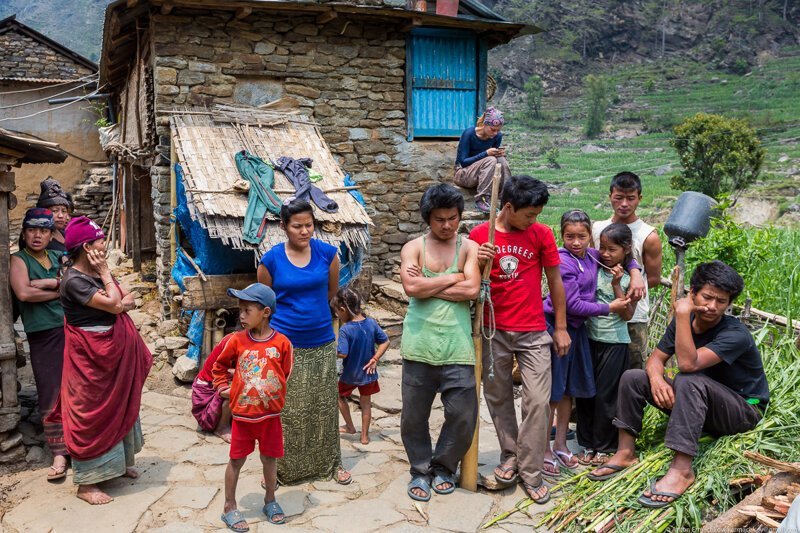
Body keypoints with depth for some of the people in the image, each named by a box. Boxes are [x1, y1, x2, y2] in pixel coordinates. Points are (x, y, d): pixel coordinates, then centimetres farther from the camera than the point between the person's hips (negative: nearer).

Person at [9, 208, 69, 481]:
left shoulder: (58, 257, 14)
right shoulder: (18, 260, 0)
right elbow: (23, 293, -17)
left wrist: (49, 282, -12)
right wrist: (59, 291, -7)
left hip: (71, 330, 4)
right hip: (43, 335, -4)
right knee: (51, 394, -1)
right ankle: (59, 453, 6)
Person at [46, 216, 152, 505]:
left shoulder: (97, 273, 6)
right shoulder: (74, 280, -20)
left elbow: (129, 300, 5)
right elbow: (114, 304, -24)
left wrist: (118, 303, -16)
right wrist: (105, 273, -14)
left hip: (113, 351, 9)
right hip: (91, 355, -9)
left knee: (119, 406, 19)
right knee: (91, 413, 0)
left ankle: (120, 462, 36)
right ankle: (86, 483, 11)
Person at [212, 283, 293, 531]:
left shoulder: (282, 342, -9)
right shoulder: (237, 340, -7)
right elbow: (219, 366, 10)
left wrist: (275, 395, 7)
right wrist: (223, 387, 4)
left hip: (271, 414, 0)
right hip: (242, 414, 0)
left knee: (270, 459, 14)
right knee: (236, 460, 9)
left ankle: (270, 501, 33)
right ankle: (229, 507, 24)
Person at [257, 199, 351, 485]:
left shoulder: (327, 253, -4)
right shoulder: (271, 259, -8)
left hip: (321, 343, 2)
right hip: (284, 344, -2)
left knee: (324, 406, 13)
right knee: (284, 409, 5)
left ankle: (331, 463, 28)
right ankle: (280, 467, 21)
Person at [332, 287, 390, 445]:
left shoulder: (345, 330, -24)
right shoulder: (372, 323, -9)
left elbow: (342, 354, -27)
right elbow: (385, 342, -4)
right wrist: (375, 359, -4)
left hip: (350, 375, -4)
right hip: (368, 372, 4)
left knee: (341, 396, 25)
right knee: (365, 402, 18)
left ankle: (350, 427, 33)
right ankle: (364, 435, 26)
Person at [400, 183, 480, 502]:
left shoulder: (469, 248, 6)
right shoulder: (413, 248, 5)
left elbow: (472, 290, -10)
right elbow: (411, 287, -13)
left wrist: (428, 286, -7)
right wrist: (452, 278, -7)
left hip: (457, 347, 0)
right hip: (420, 346, 0)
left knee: (463, 415, 3)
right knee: (414, 416, 8)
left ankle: (443, 467, 27)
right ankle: (420, 471, 29)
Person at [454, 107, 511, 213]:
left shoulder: (497, 136, -5)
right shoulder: (469, 133, -19)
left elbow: (494, 154, 7)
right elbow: (463, 161, -19)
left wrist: (500, 153, -18)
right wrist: (486, 153, -30)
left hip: (482, 174, 5)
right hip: (463, 174, -5)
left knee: (501, 160, -26)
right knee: (491, 160, -33)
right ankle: (481, 200, -38)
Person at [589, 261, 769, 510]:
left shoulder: (736, 335, -25)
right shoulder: (684, 321, -4)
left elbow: (688, 364, -37)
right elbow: (656, 358, -1)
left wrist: (682, 313, -36)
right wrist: (656, 378, -25)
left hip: (744, 408, -7)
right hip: (699, 404, 7)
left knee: (689, 381, -38)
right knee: (632, 377, -6)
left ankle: (682, 469, -40)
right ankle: (626, 452, -6)